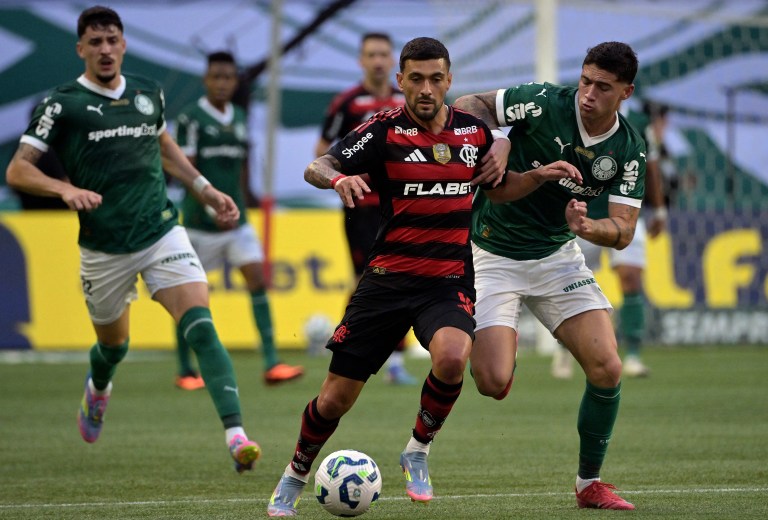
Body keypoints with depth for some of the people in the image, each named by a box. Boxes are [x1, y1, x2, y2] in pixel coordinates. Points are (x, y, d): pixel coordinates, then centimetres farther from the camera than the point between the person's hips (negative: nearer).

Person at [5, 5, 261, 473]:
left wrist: (205, 188, 20)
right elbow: (18, 170, -9)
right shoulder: (63, 105, -7)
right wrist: (65, 189, -26)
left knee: (202, 326, -18)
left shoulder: (149, 94, 7)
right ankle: (98, 391, 54)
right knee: (114, 343, 16)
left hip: (163, 233, 2)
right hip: (104, 250, -2)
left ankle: (236, 435, -26)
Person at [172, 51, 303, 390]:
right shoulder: (191, 118, -8)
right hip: (199, 221, -5)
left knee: (256, 278, -8)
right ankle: (185, 371, 15)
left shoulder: (239, 118, 11)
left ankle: (271, 364, -12)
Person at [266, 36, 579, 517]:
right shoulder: (385, 130, -6)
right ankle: (295, 477, 29)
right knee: (336, 398, 0)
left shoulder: (474, 130, 4)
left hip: (450, 281, 1)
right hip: (388, 277, -1)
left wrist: (540, 175, 2)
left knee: (452, 357, -32)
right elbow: (315, 168, -11)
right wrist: (338, 178, -33)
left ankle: (419, 450, -4)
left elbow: (500, 187, 21)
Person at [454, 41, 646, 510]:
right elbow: (470, 105, -7)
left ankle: (590, 484, 8)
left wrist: (587, 226, -30)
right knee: (494, 384, -18)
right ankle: (502, 346, 20)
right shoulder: (544, 103, -19)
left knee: (607, 369, -11)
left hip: (558, 257, 3)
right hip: (493, 256, -3)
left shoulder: (630, 150, -8)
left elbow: (623, 232, -8)